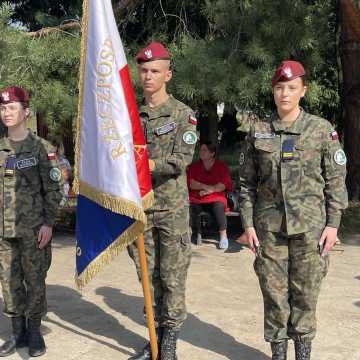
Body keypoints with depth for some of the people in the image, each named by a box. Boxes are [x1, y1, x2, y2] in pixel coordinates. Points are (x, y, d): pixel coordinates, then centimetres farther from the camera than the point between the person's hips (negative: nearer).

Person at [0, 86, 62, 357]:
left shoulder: (41, 148, -2)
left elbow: (53, 189, -5)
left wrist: (48, 223, -11)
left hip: (33, 230, -4)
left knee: (35, 280, 2)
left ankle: (34, 332, 16)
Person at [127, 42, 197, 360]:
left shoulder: (183, 114, -2)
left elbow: (183, 159, -13)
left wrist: (148, 164, -25)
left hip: (172, 207, -4)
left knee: (172, 277, 1)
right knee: (148, 274, 10)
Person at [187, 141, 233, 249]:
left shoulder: (221, 166, 5)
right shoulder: (194, 166, 10)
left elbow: (223, 185, -5)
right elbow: (191, 183, 0)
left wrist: (208, 191, -13)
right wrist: (205, 186, -12)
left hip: (215, 199, -1)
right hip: (196, 200, 2)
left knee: (219, 206, -35)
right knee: (191, 208, -31)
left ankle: (223, 236, -21)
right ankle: (196, 234, -7)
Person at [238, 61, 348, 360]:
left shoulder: (322, 130, 0)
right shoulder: (258, 132, 5)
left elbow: (336, 180, 1)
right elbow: (247, 182, 7)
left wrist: (332, 224, -4)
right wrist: (248, 223, 2)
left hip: (309, 224, -1)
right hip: (269, 224, 2)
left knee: (305, 291, 5)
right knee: (274, 290, 7)